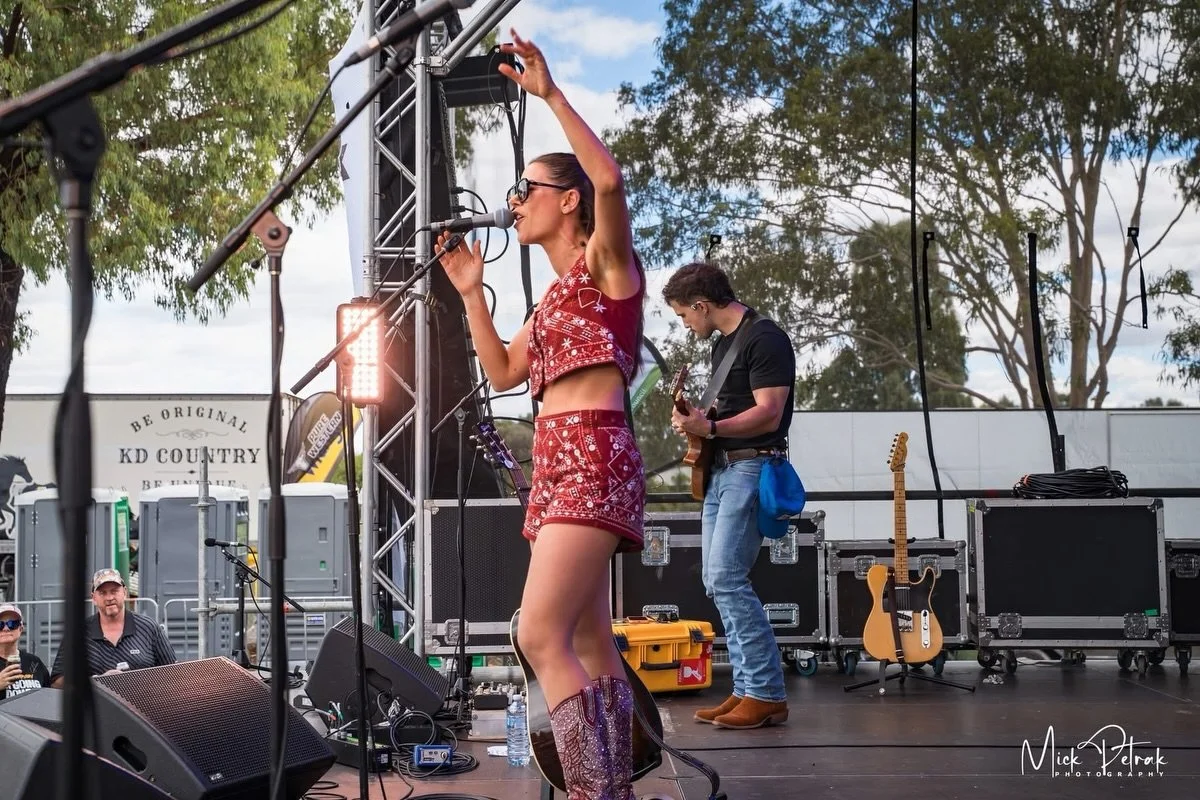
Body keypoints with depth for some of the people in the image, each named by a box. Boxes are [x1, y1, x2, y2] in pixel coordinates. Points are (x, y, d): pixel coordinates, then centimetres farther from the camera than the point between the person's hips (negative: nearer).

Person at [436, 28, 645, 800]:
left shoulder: (605, 261, -1)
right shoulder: (557, 294, 23)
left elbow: (611, 179, -21)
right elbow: (503, 372, 25)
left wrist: (552, 95, -22)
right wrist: (473, 293, 19)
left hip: (593, 460, -9)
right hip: (559, 465, 9)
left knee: (541, 636, -19)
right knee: (590, 644, 10)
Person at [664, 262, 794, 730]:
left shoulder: (764, 338, -12)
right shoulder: (723, 343, 19)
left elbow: (768, 414, -20)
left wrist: (710, 428, -27)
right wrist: (697, 421, 9)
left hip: (752, 468, -10)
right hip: (720, 469, 10)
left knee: (726, 578, -16)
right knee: (717, 582, 8)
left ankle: (767, 694, -10)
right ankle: (747, 690, 12)